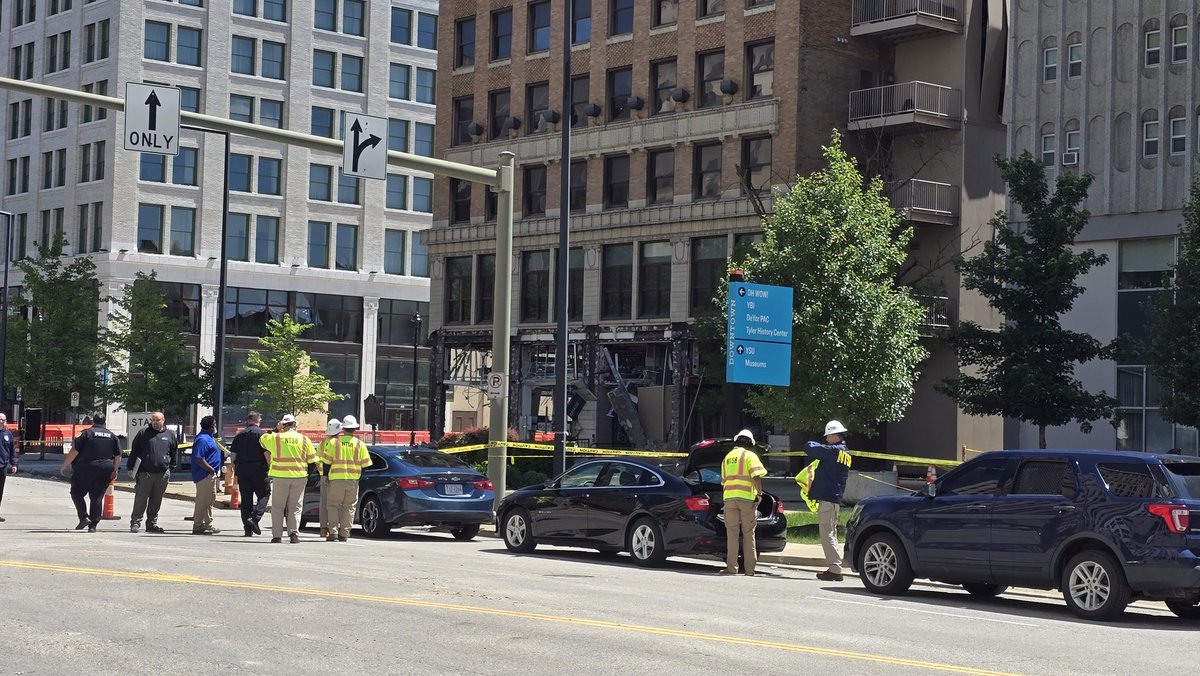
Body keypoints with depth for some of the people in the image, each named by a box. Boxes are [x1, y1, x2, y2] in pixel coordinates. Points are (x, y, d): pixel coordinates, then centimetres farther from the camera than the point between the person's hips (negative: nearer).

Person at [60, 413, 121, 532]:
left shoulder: (86, 433, -4)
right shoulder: (112, 436, 10)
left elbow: (74, 452, -8)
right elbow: (118, 457, 11)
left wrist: (64, 466, 0)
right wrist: (114, 471, 22)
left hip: (86, 469, -4)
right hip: (105, 471, 4)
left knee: (76, 493, 10)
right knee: (97, 497, 9)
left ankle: (84, 517, -5)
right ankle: (93, 525, 5)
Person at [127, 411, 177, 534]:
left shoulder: (170, 435, 10)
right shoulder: (143, 433, 4)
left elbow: (174, 452, 19)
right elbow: (134, 451, 6)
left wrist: (170, 468, 14)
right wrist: (130, 467, 0)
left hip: (162, 473, 2)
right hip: (145, 473, -2)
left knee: (156, 501, 8)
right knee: (140, 500, -4)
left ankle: (152, 524, 15)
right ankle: (135, 523, -1)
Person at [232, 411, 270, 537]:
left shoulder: (239, 435, 11)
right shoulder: (261, 433, -5)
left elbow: (233, 455, 11)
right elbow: (266, 453, -11)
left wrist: (235, 471, 18)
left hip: (242, 470, 5)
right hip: (258, 469, -5)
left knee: (246, 499, 7)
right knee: (264, 494, 4)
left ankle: (248, 528, 7)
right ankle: (255, 518, -18)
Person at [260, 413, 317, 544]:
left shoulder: (275, 438, -3)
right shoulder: (304, 440, 2)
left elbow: (262, 439, 17)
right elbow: (313, 461, 6)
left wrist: (275, 430, 21)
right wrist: (307, 474, 18)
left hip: (280, 476, -1)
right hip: (299, 477, 1)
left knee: (278, 506, 8)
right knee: (295, 507, 8)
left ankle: (277, 535, 4)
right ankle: (294, 532, -5)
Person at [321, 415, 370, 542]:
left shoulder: (334, 442, -2)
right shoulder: (359, 444, 1)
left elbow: (326, 461, -1)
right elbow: (365, 464, 6)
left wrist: (325, 475, 11)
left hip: (336, 479, -1)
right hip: (353, 479, 1)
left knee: (333, 505, 6)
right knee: (349, 507, 8)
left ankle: (333, 532, -5)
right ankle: (344, 534, 6)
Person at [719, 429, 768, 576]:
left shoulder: (727, 457, 18)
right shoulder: (749, 455, 1)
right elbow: (756, 476, -12)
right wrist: (759, 494, -7)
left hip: (729, 497, 3)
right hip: (747, 498, -3)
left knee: (732, 533, 3)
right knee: (748, 533, 3)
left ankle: (731, 567, -5)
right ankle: (749, 568, 3)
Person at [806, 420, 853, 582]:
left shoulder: (834, 450, -13)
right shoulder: (845, 453, 17)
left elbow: (810, 449, -14)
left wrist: (812, 444, 6)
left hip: (827, 498, -10)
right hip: (835, 498, 10)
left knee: (827, 533, -10)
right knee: (830, 533, 16)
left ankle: (835, 569, -15)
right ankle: (835, 568, 18)